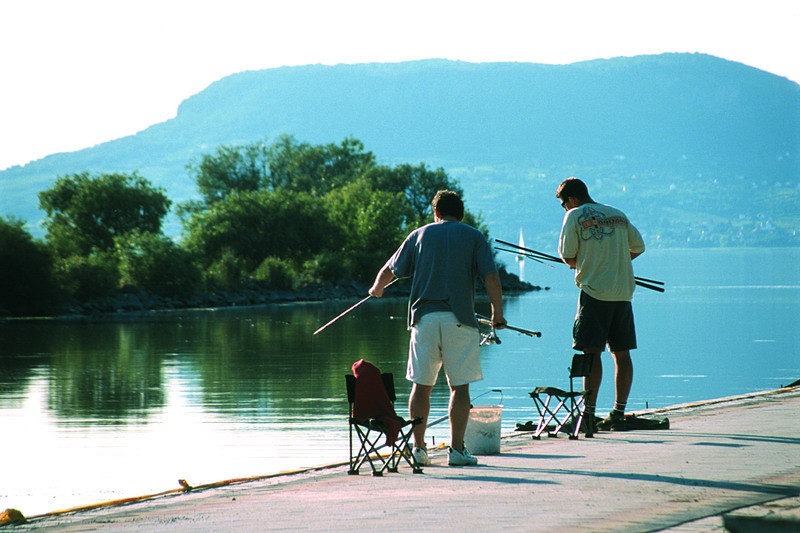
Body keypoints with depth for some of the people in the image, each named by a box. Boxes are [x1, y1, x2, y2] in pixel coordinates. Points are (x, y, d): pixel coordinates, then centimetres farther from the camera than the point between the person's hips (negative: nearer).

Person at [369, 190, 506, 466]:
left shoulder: (420, 234, 13)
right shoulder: (473, 236, 8)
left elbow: (389, 270, 18)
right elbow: (491, 277, -3)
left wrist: (377, 288, 38)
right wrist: (497, 313, 7)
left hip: (424, 316, 2)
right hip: (459, 319, -2)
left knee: (421, 385, 7)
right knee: (459, 386, 1)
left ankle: (418, 447, 6)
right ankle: (457, 449, -3)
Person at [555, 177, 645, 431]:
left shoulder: (575, 216, -1)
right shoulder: (618, 215, 15)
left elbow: (567, 255, -3)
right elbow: (638, 247, 20)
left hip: (595, 290, -5)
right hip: (623, 291, 5)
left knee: (592, 351, -8)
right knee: (621, 353, 8)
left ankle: (589, 413, -14)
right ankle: (618, 413, 8)